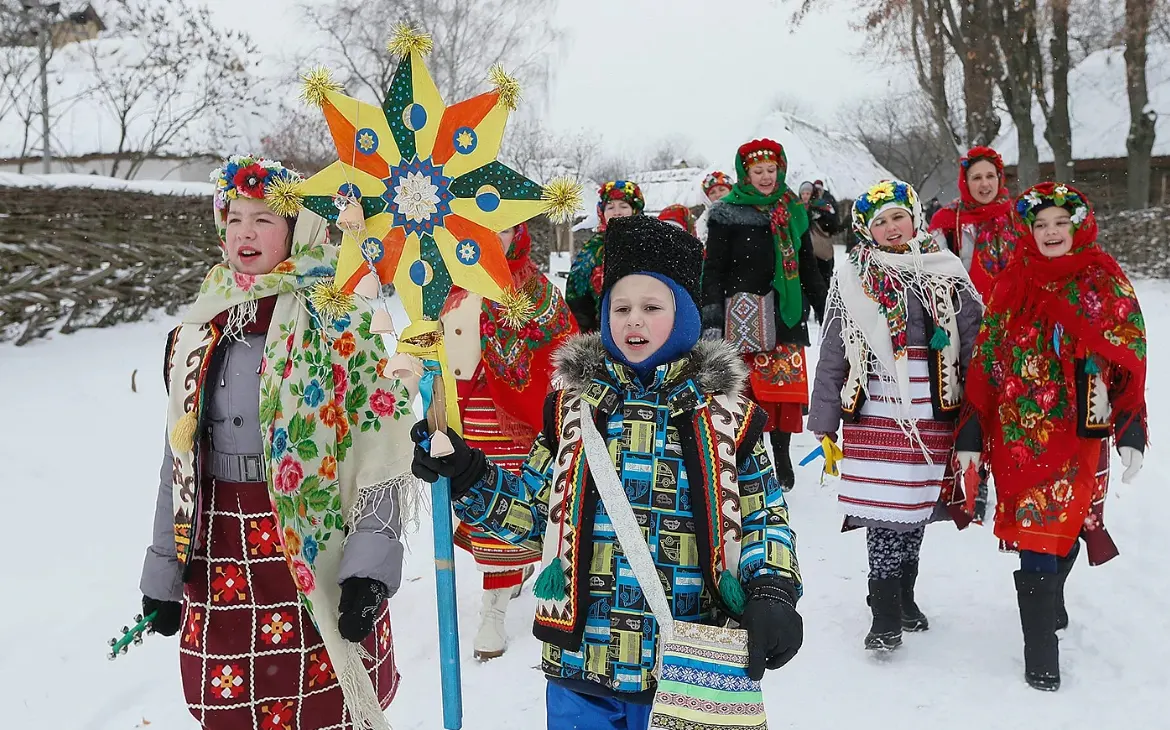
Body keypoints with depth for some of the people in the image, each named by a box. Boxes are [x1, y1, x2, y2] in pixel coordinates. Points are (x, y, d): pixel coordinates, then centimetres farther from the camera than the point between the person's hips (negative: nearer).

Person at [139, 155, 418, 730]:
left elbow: (381, 450, -11)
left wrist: (371, 565, -17)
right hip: (219, 563, 5)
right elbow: (179, 456, 15)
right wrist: (163, 570, 15)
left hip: (314, 556, -5)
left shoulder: (338, 323, -7)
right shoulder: (199, 332, 10)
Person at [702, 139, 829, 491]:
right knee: (746, 387, -6)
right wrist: (712, 317, -12)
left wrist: (826, 311, 19)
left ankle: (781, 454, 15)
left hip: (787, 314, 4)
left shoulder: (793, 211, 13)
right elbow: (713, 270, -2)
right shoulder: (727, 214, 0)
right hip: (743, 318, -4)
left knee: (787, 385, 2)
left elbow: (808, 266, 20)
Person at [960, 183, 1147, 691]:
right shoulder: (1012, 284, 5)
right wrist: (972, 435, 4)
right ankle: (1040, 659, 11)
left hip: (1078, 437, -1)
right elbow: (985, 360, 6)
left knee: (1055, 532, -1)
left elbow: (1129, 362, 0)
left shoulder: (1104, 284, 0)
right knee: (1038, 533, 2)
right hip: (1017, 436, 1)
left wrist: (1131, 433, -7)